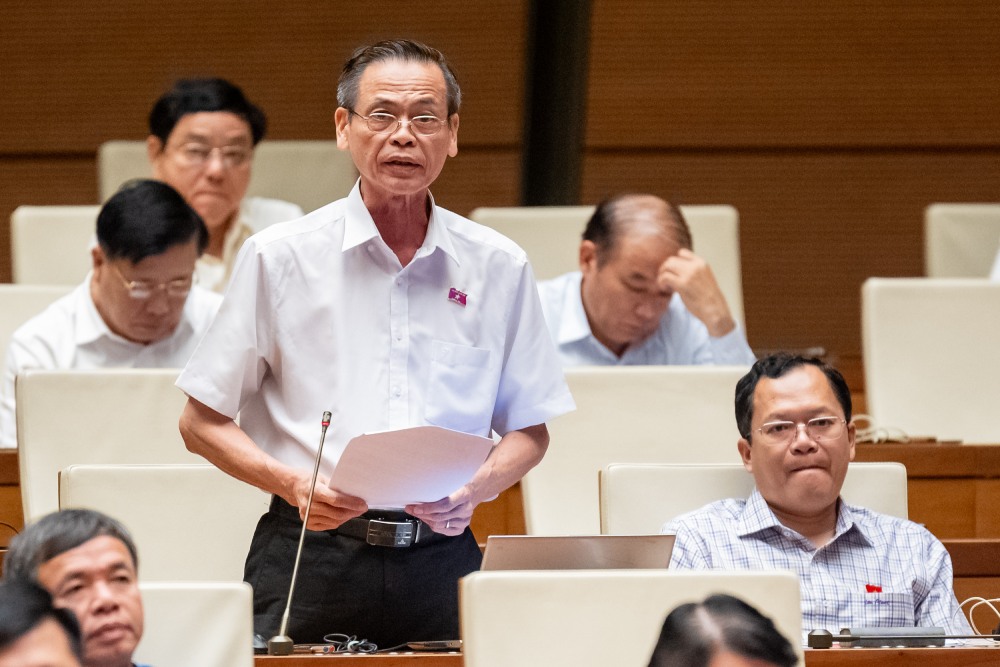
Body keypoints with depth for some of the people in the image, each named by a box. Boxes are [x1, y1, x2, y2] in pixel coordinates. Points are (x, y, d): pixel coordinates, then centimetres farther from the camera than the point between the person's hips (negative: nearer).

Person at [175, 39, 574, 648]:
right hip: (312, 560, -1)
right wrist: (291, 483, -11)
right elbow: (202, 423, 6)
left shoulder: (498, 267, 11)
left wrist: (474, 489, -4)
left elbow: (528, 431, 17)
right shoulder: (280, 256, 5)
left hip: (440, 561, 2)